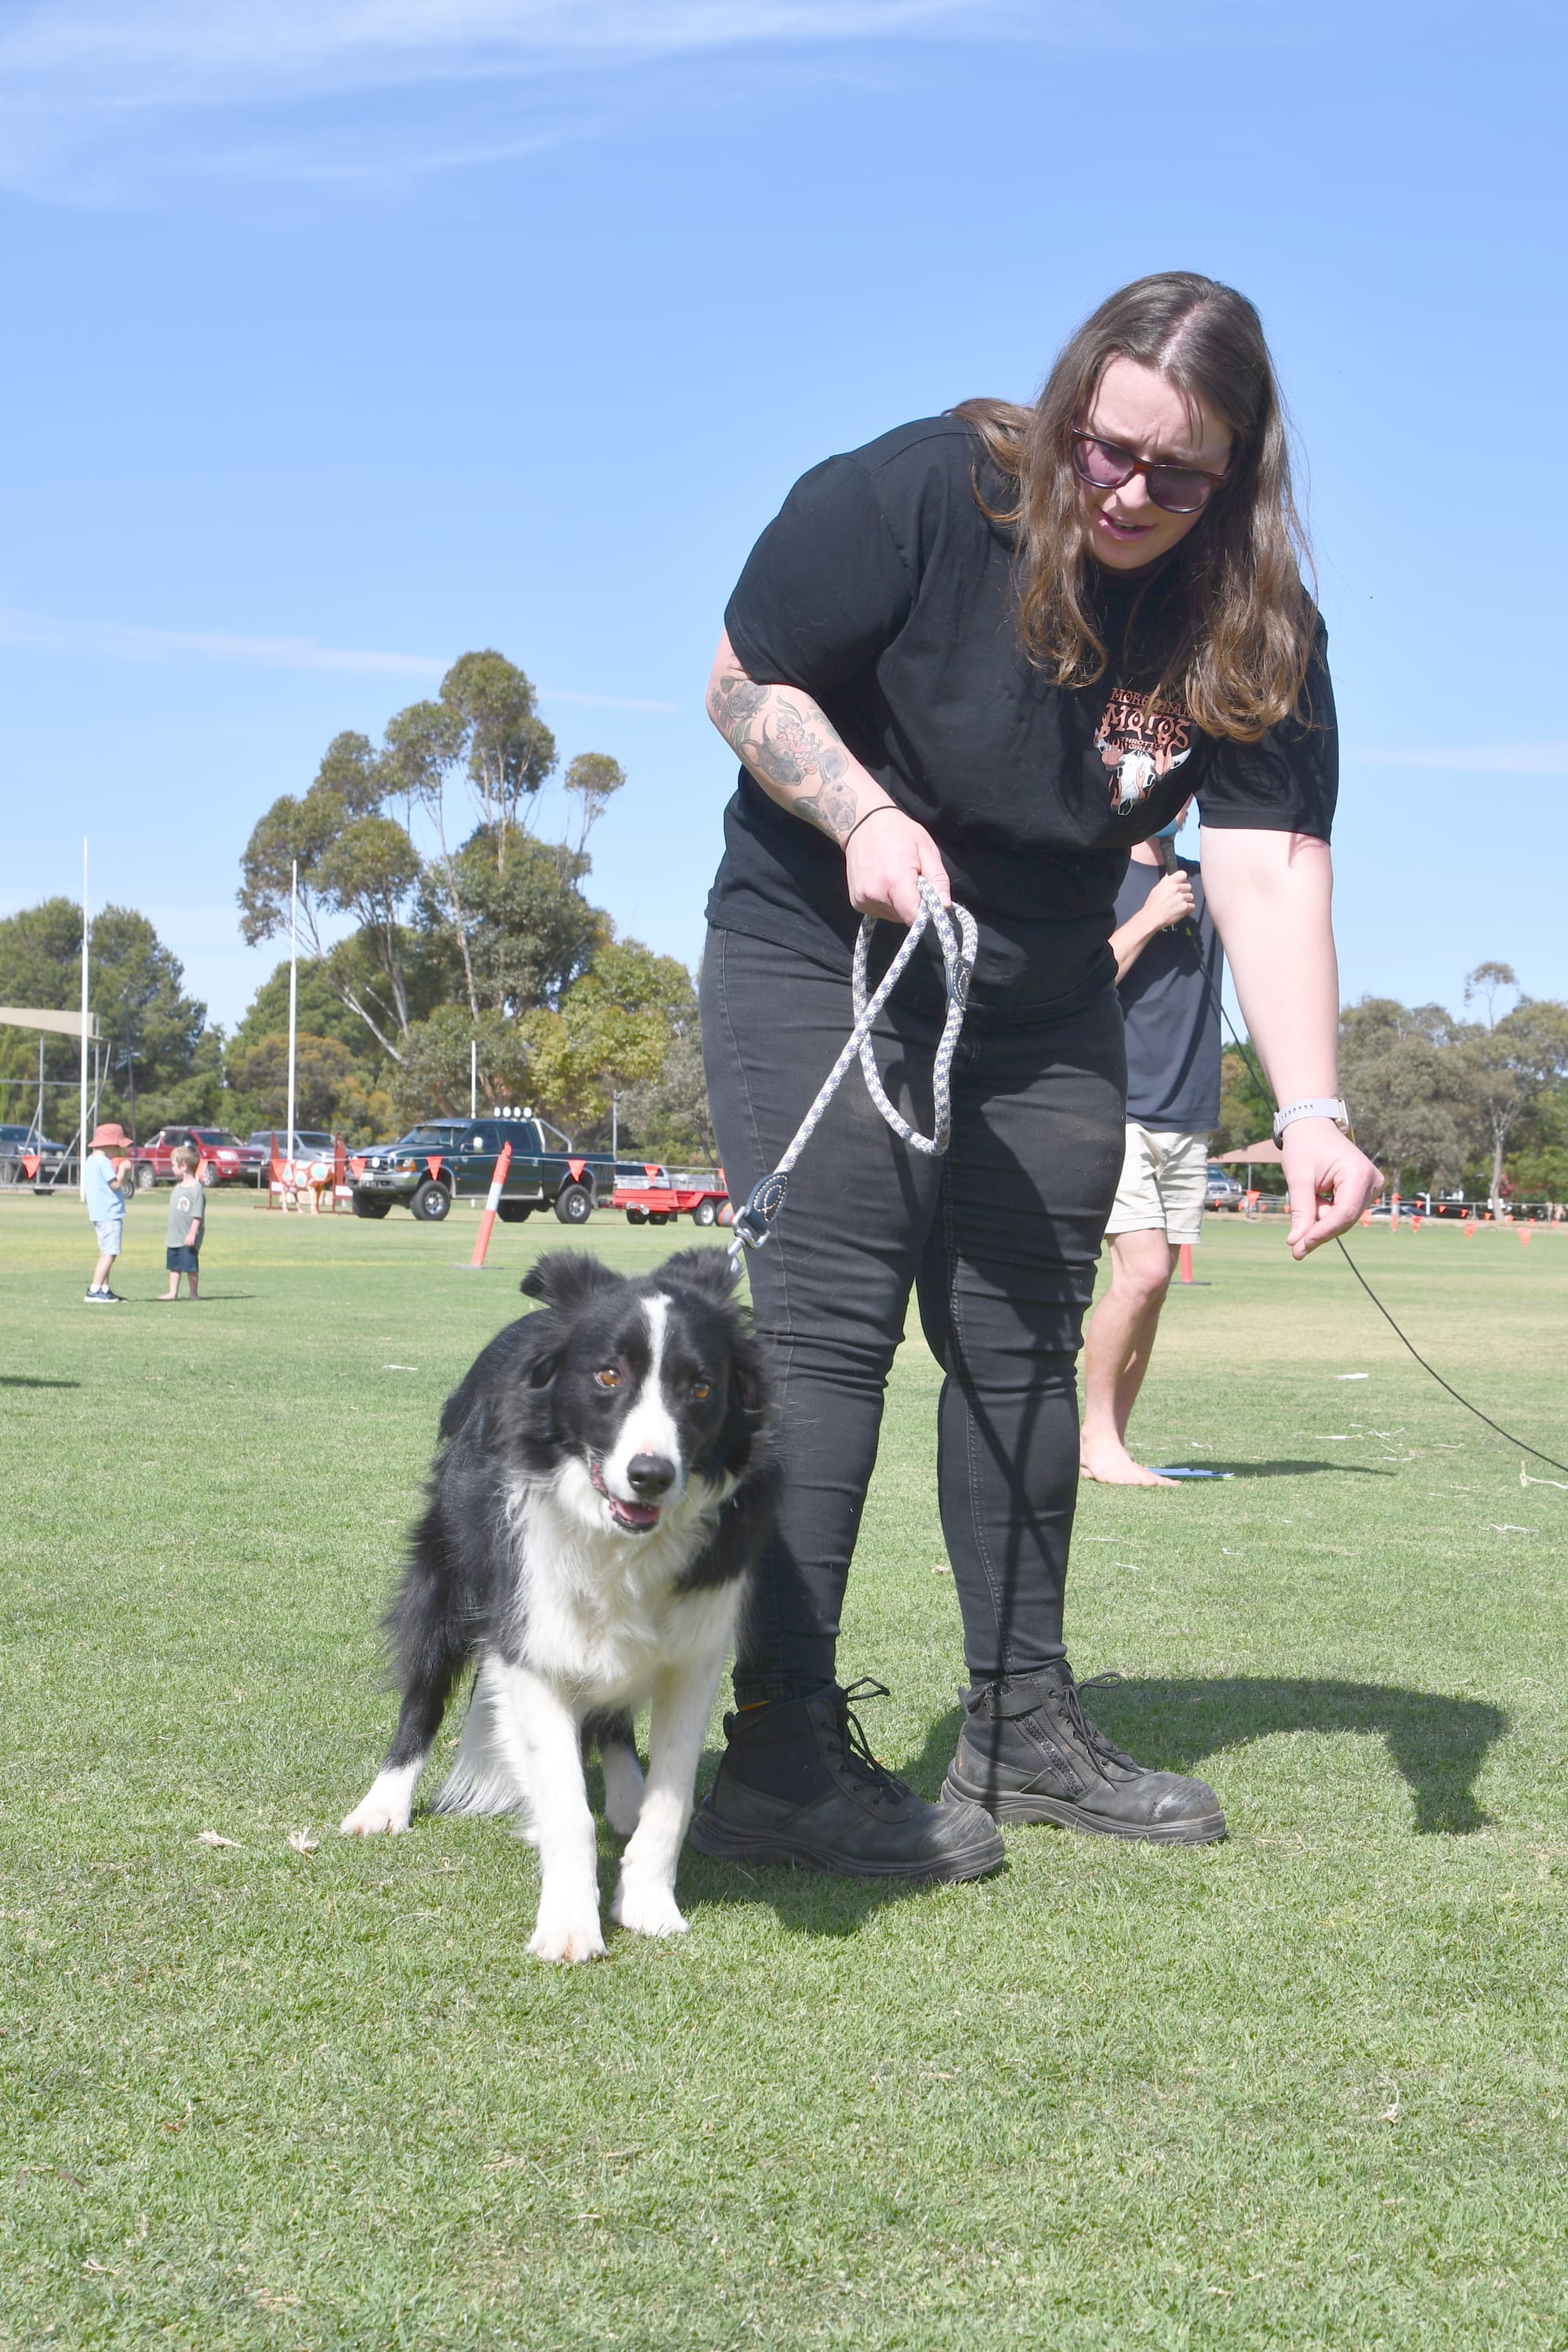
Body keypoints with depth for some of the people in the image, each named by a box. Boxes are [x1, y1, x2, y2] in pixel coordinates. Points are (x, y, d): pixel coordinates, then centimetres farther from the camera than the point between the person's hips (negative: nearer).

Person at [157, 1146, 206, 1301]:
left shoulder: (196, 1189, -16)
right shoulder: (178, 1186, 12)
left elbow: (197, 1215, -19)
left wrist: (192, 1233, -23)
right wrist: (169, 1232, 23)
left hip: (188, 1238, -9)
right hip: (174, 1236, 9)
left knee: (190, 1266, -2)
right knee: (173, 1265, 10)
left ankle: (194, 1293, 7)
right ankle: (173, 1292, 15)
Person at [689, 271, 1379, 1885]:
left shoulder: (1257, 632, -12)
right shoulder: (912, 498, -20)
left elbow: (1271, 868, -21)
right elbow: (743, 684, -12)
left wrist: (1311, 1110, -34)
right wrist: (862, 813, -30)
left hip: (1043, 1006, 5)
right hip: (817, 959, -5)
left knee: (1022, 1342, 9)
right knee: (826, 1324, -13)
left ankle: (1023, 1724, 20)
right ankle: (782, 1752, -14)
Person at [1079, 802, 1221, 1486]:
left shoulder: (1207, 885, 18)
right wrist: (1150, 918, -12)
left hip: (1188, 1116, 6)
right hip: (1118, 1107, -6)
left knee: (1153, 1285, 4)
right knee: (1143, 1272, -16)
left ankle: (1109, 1443, 9)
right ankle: (1097, 1436, -4)